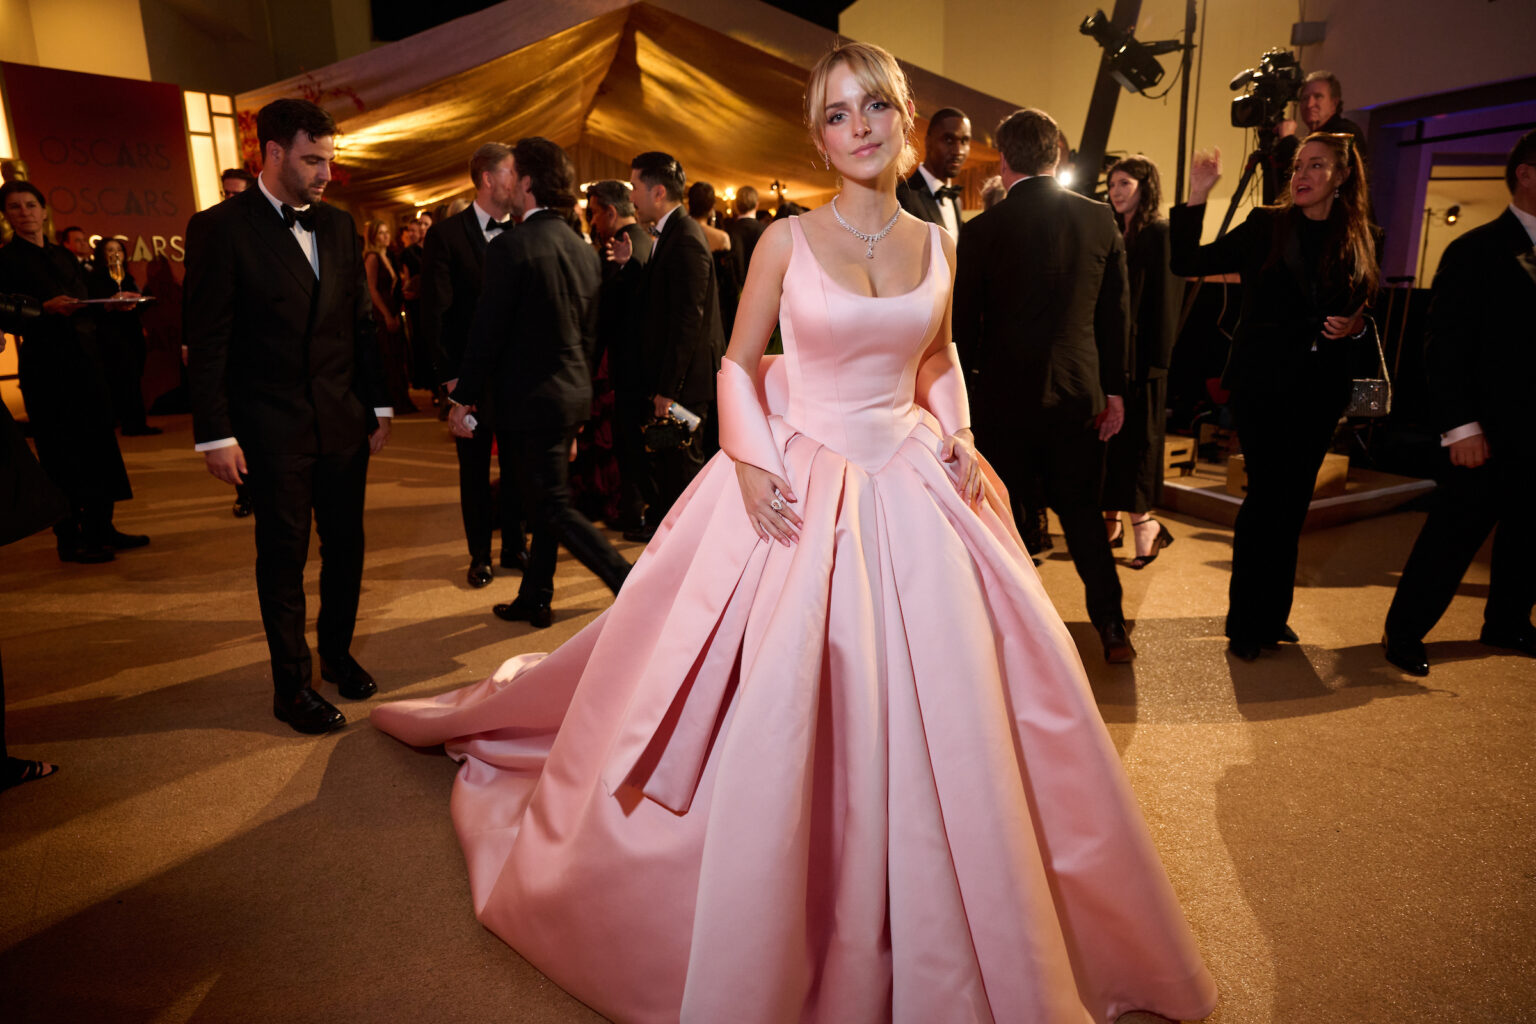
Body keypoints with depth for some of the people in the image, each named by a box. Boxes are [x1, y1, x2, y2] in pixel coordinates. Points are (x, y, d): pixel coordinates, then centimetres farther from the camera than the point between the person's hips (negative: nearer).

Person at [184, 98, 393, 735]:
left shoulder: (338, 227, 9)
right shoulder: (220, 228, -6)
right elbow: (206, 341, -8)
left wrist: (378, 403, 10)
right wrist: (216, 434, -11)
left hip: (343, 420, 5)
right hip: (273, 429, -4)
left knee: (346, 545, 12)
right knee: (283, 555, 6)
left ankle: (338, 652, 33)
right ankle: (291, 686, 19)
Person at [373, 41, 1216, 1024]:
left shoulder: (936, 244, 6)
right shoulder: (788, 241, -3)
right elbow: (738, 363, 2)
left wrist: (957, 439, 3)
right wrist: (749, 463, -13)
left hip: (910, 491, 3)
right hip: (797, 495, -3)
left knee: (940, 725, 6)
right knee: (777, 724, 0)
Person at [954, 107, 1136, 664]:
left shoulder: (981, 231, -9)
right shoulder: (1100, 220, 0)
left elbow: (964, 325, -3)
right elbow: (1115, 313, 4)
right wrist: (1114, 388, 12)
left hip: (1007, 394, -3)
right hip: (1079, 391, 3)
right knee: (1082, 511, 16)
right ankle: (1112, 628, 19)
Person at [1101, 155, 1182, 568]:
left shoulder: (1161, 234, -5)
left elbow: (1166, 300, -10)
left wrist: (1157, 360, -15)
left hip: (1140, 355, -6)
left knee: (1136, 437, -3)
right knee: (1108, 436, 7)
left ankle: (1143, 522, 5)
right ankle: (1112, 521, 15)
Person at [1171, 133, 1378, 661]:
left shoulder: (1358, 241, 8)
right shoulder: (1266, 226, -1)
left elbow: (1361, 312, 19)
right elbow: (1187, 263, -7)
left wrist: (1354, 327, -4)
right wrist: (1196, 199, -16)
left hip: (1321, 388, 4)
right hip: (1263, 381, -4)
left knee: (1293, 501, 10)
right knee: (1266, 496, -5)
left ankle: (1273, 615, 23)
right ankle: (1245, 623, 8)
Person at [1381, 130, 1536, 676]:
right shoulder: (1476, 251, -8)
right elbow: (1446, 345, -13)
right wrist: (1461, 426, -18)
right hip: (1491, 432, -6)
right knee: (1453, 535, -1)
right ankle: (1403, 632, 11)